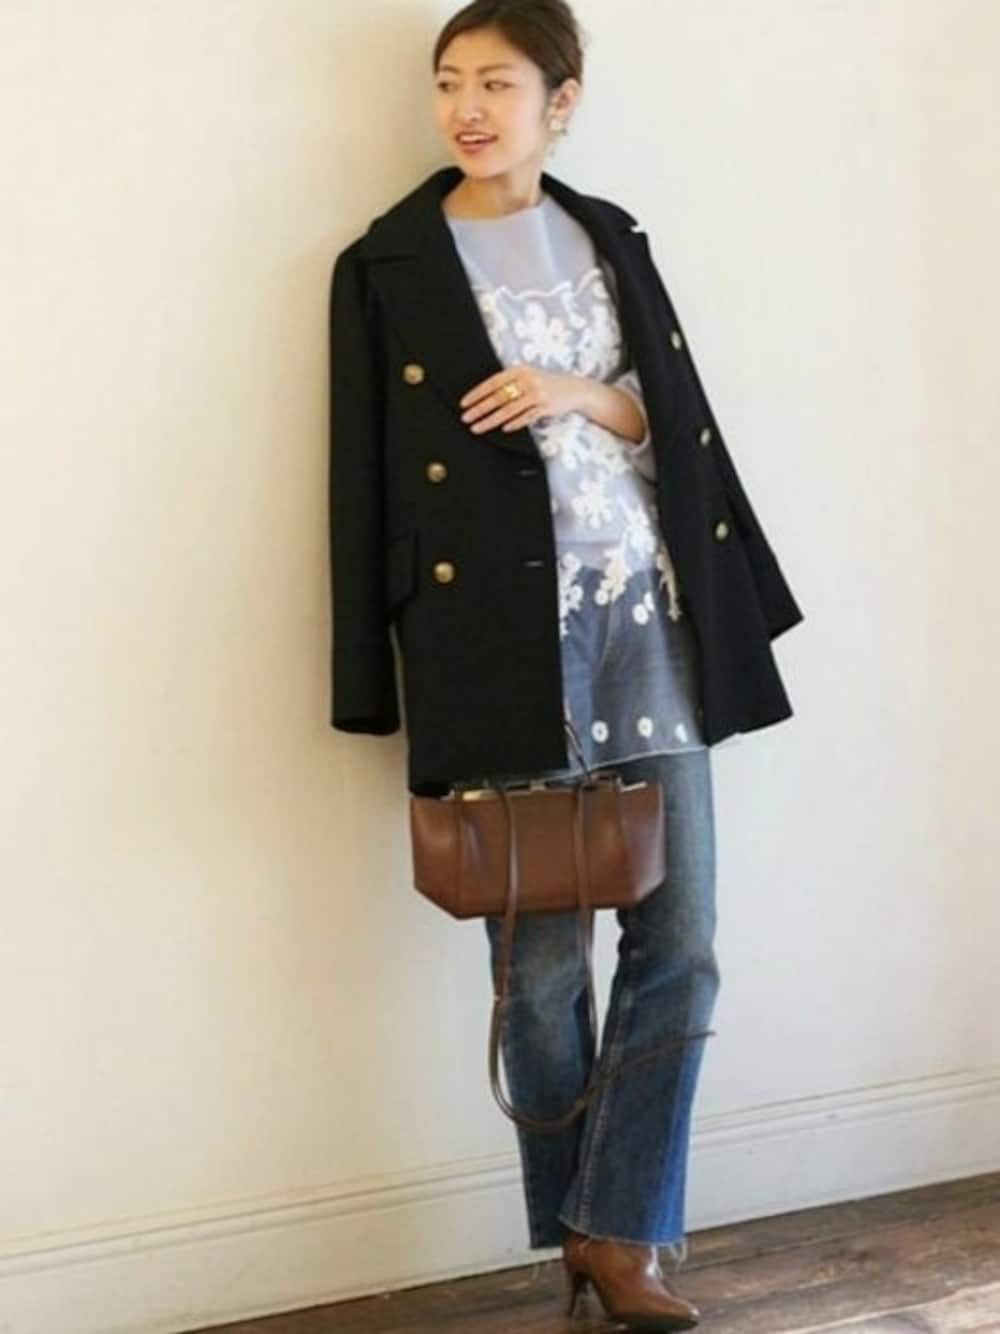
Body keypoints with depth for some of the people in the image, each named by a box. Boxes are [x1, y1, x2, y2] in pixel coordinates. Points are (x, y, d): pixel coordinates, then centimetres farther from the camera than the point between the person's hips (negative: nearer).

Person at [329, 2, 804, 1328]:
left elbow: (676, 422, 14)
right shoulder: (386, 267, 3)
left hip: (644, 615, 4)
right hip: (502, 628, -3)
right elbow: (372, 481, 0)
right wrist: (387, 686, -4)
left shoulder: (607, 238, 14)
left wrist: (584, 396, -7)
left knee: (679, 941, 0)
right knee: (540, 956, 1)